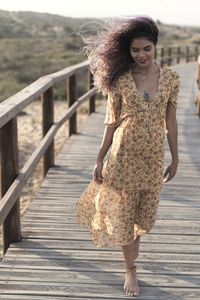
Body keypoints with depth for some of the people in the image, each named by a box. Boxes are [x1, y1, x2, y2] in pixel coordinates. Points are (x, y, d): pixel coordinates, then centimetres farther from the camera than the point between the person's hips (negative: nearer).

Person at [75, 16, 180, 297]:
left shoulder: (171, 78, -4)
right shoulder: (120, 79, -8)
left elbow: (170, 121, 2)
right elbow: (112, 121, -2)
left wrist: (175, 158, 7)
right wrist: (100, 158, 0)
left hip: (153, 157, 2)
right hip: (123, 156, -2)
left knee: (144, 211, 16)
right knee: (123, 213, 6)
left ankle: (133, 244, 50)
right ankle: (131, 269, 25)